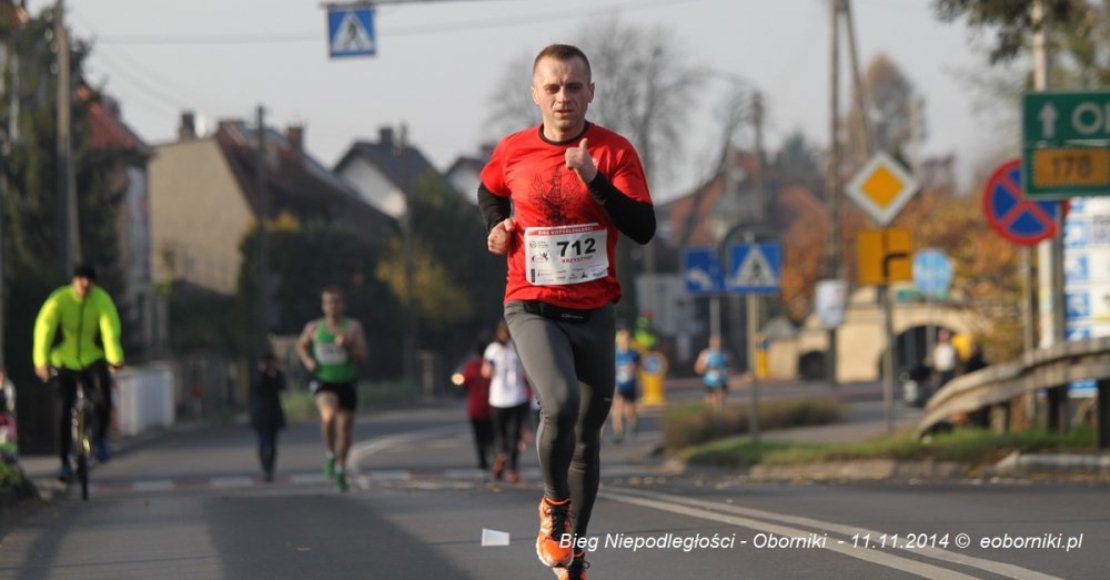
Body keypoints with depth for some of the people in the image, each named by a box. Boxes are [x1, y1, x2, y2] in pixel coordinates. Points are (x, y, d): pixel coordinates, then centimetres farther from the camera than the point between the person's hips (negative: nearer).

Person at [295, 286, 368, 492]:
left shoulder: (353, 327, -4)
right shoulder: (314, 328, 0)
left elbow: (363, 355, -9)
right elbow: (301, 345, 19)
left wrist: (347, 345, -26)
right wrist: (308, 360, -1)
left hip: (347, 383, 1)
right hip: (323, 383, -1)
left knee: (345, 430, 10)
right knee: (329, 414, -31)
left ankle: (340, 470, 32)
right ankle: (329, 453, -8)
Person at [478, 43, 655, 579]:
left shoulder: (614, 151, -5)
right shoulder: (512, 152, 0)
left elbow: (643, 229, -14)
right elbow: (489, 191, 23)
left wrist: (595, 180, -25)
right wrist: (497, 229, 3)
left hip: (594, 313, 2)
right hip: (533, 309, -1)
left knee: (587, 434, 9)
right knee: (560, 404, -27)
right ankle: (554, 505, -1)